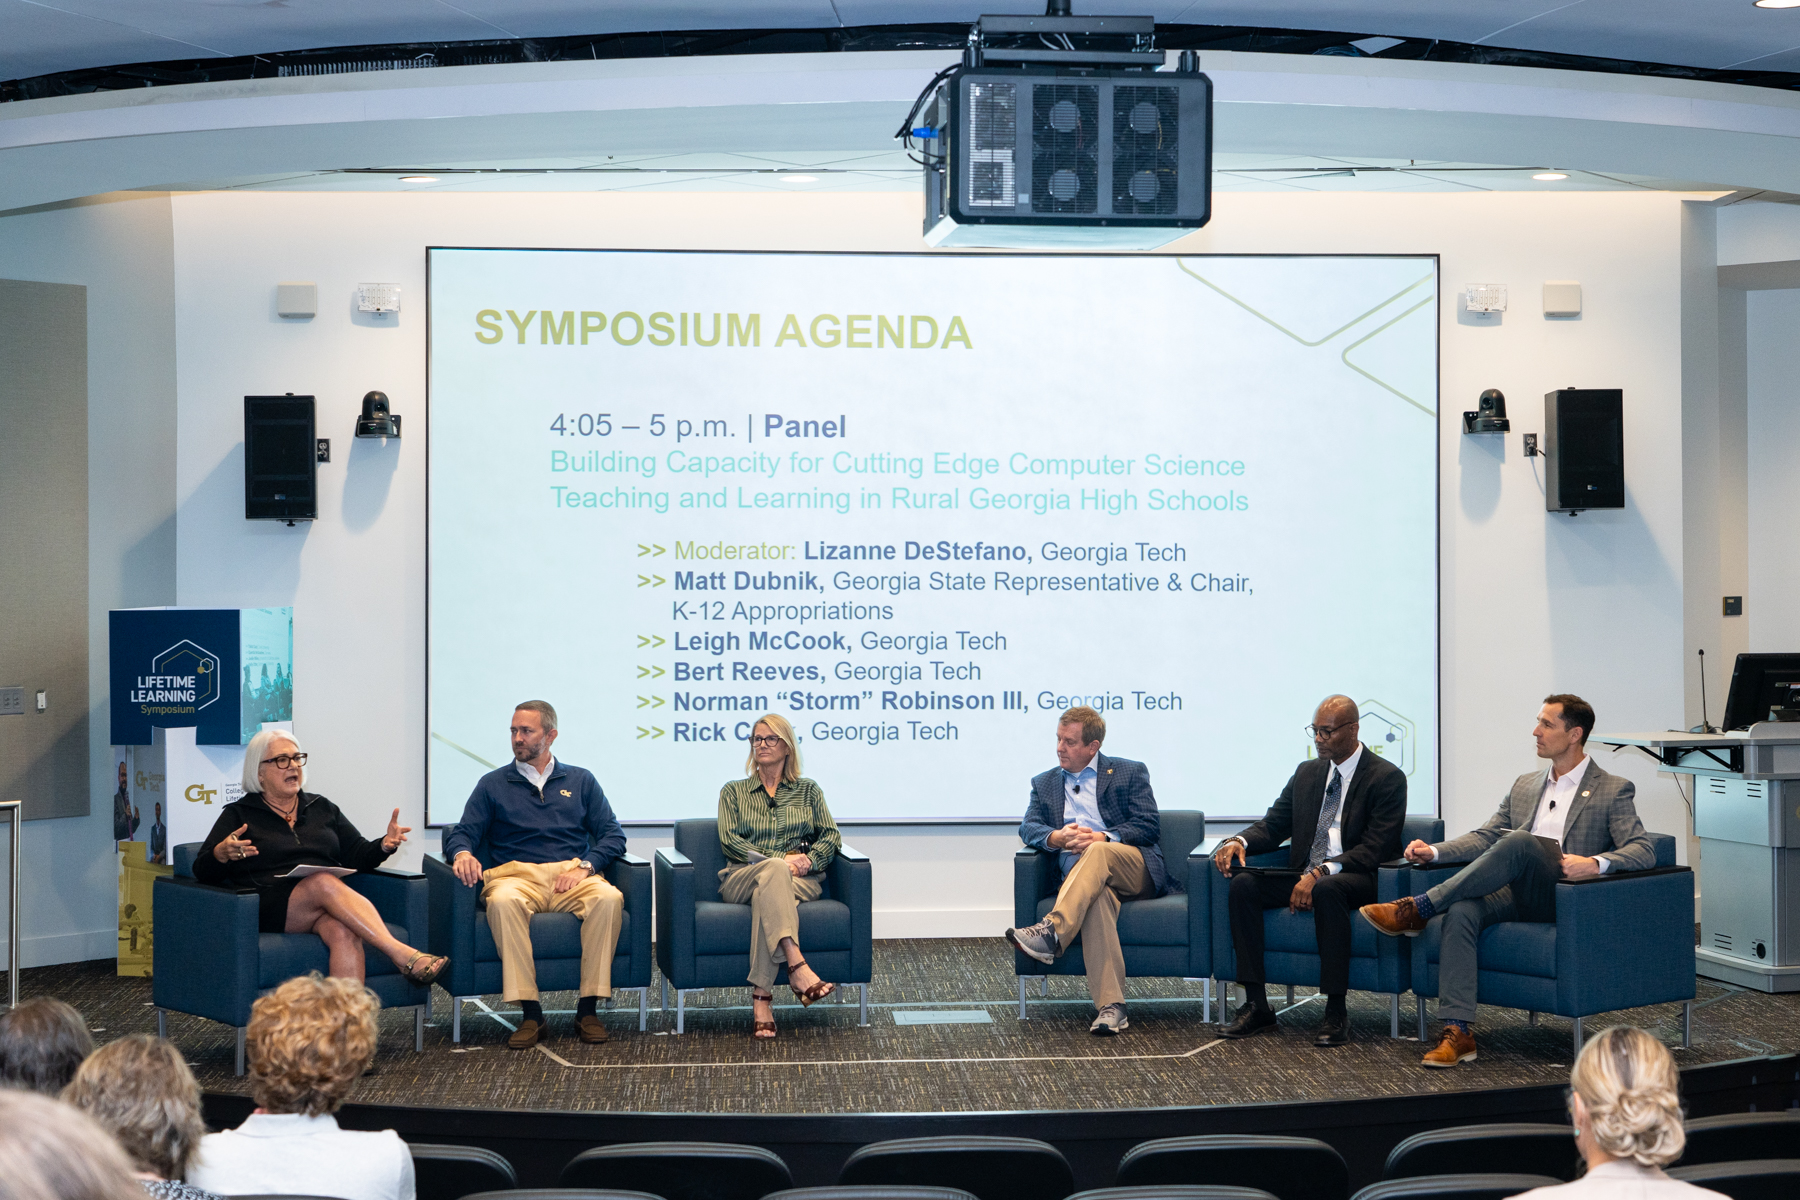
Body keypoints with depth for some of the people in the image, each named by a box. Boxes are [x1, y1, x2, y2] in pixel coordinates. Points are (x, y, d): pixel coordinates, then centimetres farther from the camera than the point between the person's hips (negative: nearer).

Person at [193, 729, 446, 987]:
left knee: (344, 932, -34)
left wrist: (384, 845, -2)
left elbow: (358, 855, 20)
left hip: (332, 903, 3)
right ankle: (402, 955, -46)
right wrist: (222, 854, -19)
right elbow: (201, 871, 4)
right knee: (325, 882, -35)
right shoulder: (238, 815, 14)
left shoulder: (321, 808, 25)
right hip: (272, 907, -3)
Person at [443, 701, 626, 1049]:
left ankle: (588, 1009, -27)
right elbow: (462, 832, 12)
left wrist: (585, 866, -7)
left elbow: (613, 834, 12)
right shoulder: (493, 784, 20)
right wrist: (462, 852, -13)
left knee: (609, 898, -34)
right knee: (503, 901, -38)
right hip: (516, 875, -1)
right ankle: (530, 1012, -34)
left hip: (571, 876, 1)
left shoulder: (581, 781, 20)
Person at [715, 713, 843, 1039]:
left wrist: (808, 859, -12)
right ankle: (798, 969, -57)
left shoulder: (807, 790, 22)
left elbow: (831, 836, 11)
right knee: (774, 872, -39)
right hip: (741, 878, 0)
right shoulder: (733, 792, 19)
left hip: (799, 880, 0)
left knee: (766, 892, -38)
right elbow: (729, 841, 3)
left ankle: (761, 997, -48)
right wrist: (780, 860, -11)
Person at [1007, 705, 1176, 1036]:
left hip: (1135, 869, -1)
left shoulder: (1130, 773, 13)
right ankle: (1110, 1006, -47)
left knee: (1097, 853, -36)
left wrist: (1102, 838, -15)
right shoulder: (1044, 783, 24)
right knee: (1098, 896, -36)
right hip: (1077, 876, 1)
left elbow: (1149, 826, 1)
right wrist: (1057, 838, -15)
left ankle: (1051, 932, -51)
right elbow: (1028, 828, 8)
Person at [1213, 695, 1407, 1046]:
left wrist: (1321, 874, -26)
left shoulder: (1387, 778, -4)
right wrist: (1239, 841, -9)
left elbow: (1375, 849, -14)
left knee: (1327, 889, -40)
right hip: (1304, 875, 6)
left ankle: (1335, 1012, -33)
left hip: (1356, 879, -6)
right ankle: (1256, 1005, -19)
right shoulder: (1307, 773, 17)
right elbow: (1273, 825, 15)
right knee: (1243, 884, -19)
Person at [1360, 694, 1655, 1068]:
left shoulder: (1614, 791, 6)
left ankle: (1419, 908, -29)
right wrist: (1435, 851, 2)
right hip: (1516, 896, 5)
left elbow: (1643, 851, -5)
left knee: (1519, 840, -33)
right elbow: (1485, 837, 20)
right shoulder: (1524, 785, 24)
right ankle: (1456, 1033, -37)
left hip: (1565, 898, -5)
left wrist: (1596, 863, -25)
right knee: (1462, 911, -30)